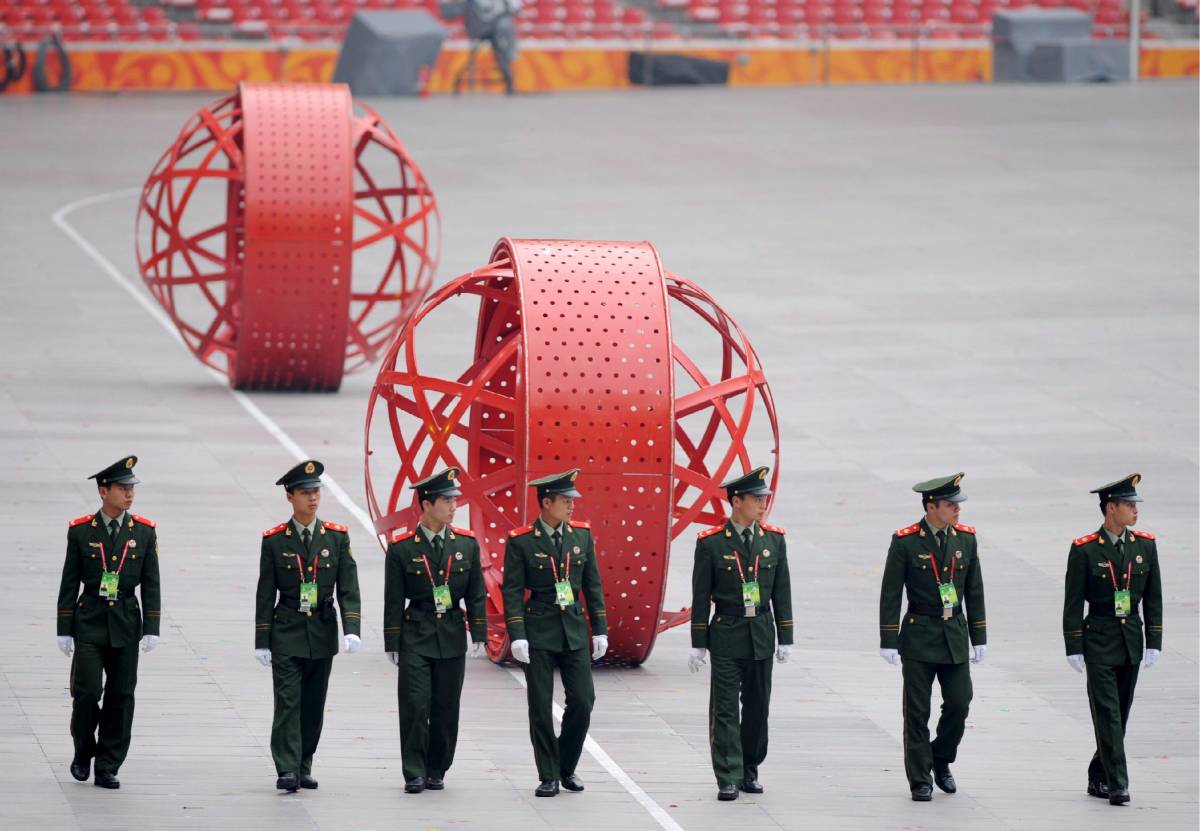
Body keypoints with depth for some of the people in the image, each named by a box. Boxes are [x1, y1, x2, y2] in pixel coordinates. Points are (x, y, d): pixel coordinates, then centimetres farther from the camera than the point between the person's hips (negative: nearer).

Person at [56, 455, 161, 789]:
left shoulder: (144, 532, 3)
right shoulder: (81, 531, -1)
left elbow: (151, 584, 4)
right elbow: (69, 583, 2)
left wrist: (151, 629, -3)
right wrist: (64, 630, -1)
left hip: (126, 624, 2)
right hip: (89, 622, -2)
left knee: (120, 696, 1)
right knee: (86, 692, -9)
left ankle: (107, 768, 9)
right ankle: (83, 753, 16)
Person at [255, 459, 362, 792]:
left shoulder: (337, 536, 3)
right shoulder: (275, 540, -1)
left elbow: (348, 587, 0)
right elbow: (265, 594, 2)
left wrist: (352, 630, -13)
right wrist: (262, 641, -1)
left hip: (322, 633, 2)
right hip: (287, 633, -2)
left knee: (313, 705, 8)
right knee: (288, 702, -9)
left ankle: (304, 767, 18)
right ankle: (287, 770, -12)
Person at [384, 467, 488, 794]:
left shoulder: (467, 543, 5)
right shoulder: (402, 548, -3)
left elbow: (476, 594, 8)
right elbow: (393, 601, 0)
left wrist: (479, 636, 3)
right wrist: (392, 643, -1)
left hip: (452, 637, 3)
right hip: (415, 637, -3)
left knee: (446, 708, 6)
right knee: (415, 706, -7)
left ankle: (437, 771, 16)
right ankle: (414, 773, -1)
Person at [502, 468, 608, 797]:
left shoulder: (581, 534, 5)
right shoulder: (521, 541, -6)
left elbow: (592, 584, 9)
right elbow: (512, 591, -6)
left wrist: (600, 630, 6)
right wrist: (517, 635, -14)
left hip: (574, 630, 3)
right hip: (539, 632, -3)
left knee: (582, 701, -1)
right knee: (541, 708, 0)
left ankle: (567, 767, 18)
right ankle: (548, 778, 8)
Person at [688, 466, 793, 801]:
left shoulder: (774, 539, 4)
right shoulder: (711, 543, -6)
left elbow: (781, 592, 9)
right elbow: (700, 597, -3)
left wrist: (785, 638, 6)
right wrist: (698, 644, -4)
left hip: (761, 635, 4)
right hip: (726, 634, -3)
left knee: (758, 707, 9)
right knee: (725, 710, -4)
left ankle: (750, 771, 23)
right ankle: (728, 779, -4)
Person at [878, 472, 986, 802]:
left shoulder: (966, 538, 3)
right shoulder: (906, 542, -9)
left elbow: (974, 591, 9)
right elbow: (890, 594, -7)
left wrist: (979, 638, 7)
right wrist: (888, 642, -9)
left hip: (955, 637, 3)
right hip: (919, 636, -3)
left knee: (959, 703, -1)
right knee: (917, 712, 0)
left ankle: (941, 760, 24)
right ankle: (920, 780, 8)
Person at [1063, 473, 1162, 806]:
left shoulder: (1145, 545, 5)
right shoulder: (1084, 550, -8)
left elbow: (1153, 598, 8)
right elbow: (1073, 602, -5)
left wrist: (1154, 642, 3)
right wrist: (1074, 648, -7)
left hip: (1131, 641, 5)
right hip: (1098, 641, -5)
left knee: (1120, 715, 9)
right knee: (1108, 715, -9)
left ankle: (1098, 777, 21)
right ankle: (1117, 784, -11)